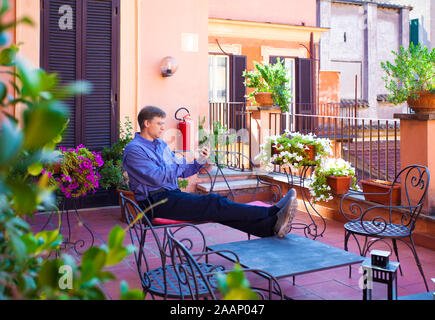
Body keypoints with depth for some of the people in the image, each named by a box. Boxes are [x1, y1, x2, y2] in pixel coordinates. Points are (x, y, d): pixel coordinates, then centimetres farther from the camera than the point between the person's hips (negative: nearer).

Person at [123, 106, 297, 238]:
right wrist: (180, 162, -7)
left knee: (217, 209, -17)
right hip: (156, 202, -8)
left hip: (173, 195, 8)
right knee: (213, 203, -25)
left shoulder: (161, 145, 21)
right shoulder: (133, 150, -7)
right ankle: (272, 213, -32)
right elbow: (157, 178, -20)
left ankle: (271, 226, -33)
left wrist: (200, 161, 2)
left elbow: (181, 172, 22)